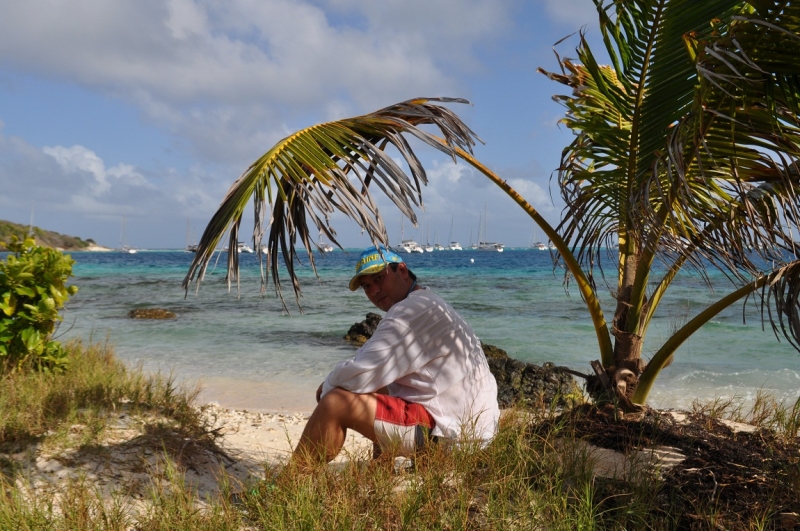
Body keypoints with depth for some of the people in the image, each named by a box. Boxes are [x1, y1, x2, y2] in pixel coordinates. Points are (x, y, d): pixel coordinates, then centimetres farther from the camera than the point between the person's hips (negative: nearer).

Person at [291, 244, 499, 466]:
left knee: (335, 403, -12)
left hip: (450, 431, -11)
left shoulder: (411, 310, -15)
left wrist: (327, 387, 0)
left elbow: (360, 376, -21)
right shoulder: (429, 305, 19)